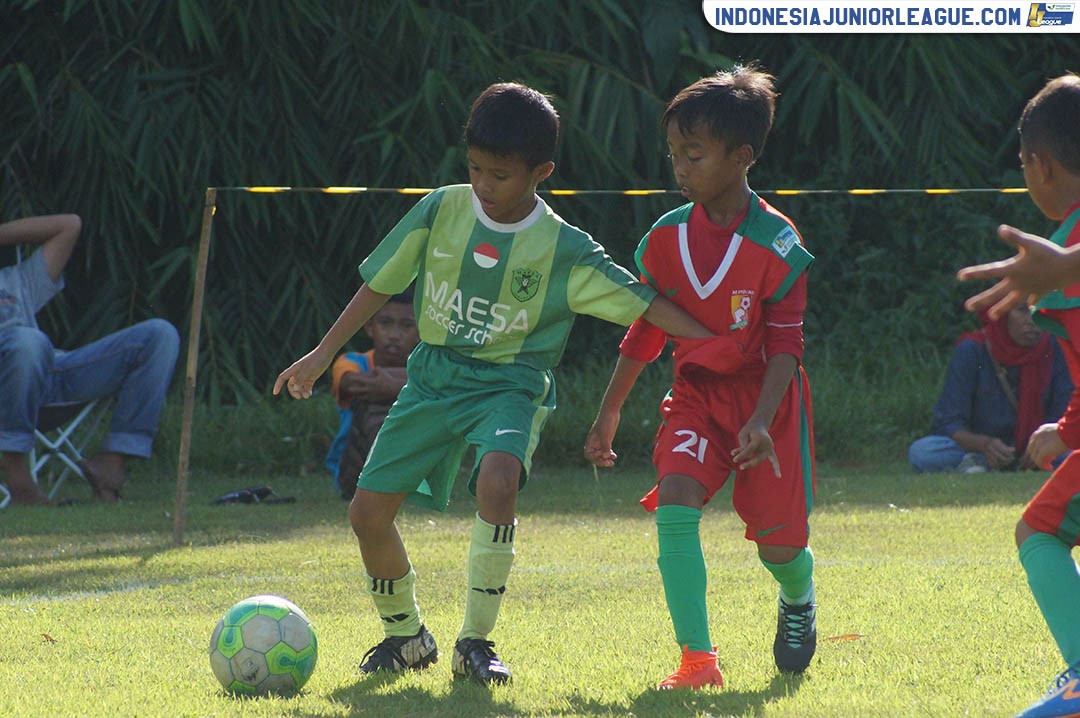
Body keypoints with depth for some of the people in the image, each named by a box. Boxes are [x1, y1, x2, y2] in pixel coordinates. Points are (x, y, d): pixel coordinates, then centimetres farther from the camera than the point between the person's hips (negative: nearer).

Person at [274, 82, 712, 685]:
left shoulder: (564, 249, -10)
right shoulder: (442, 210, -3)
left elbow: (641, 302, -9)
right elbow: (381, 282, 8)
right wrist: (324, 353, 10)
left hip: (511, 385, -4)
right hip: (434, 379, 4)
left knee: (497, 482, -34)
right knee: (369, 510, -4)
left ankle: (476, 641, -19)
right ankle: (406, 635, 23)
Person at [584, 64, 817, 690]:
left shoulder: (776, 242, -15)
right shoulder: (667, 237, -2)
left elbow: (785, 343, -14)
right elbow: (646, 331, 9)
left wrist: (762, 420, -25)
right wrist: (609, 412, 11)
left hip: (767, 397, -3)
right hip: (696, 393, 3)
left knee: (779, 544, -1)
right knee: (675, 502, -22)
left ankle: (799, 599, 38)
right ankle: (697, 657, -20)